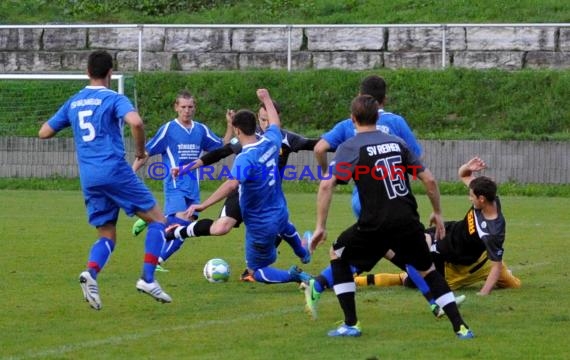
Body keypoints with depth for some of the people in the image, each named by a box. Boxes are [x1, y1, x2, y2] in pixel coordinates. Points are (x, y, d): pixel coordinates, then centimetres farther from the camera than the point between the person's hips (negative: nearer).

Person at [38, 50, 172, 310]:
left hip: (88, 179, 6)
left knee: (107, 237, 12)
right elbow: (135, 122, -23)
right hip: (115, 171, -5)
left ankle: (91, 273, -19)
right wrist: (140, 150, -6)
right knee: (157, 220, 6)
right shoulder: (113, 99, -4)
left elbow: (44, 133, 20)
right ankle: (148, 279, -8)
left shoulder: (73, 103, 13)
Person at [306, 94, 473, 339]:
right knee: (427, 271, 20)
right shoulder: (397, 143, 12)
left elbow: (326, 185, -11)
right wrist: (437, 213, 23)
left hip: (376, 224, -3)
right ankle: (461, 327, 9)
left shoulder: (350, 147, 0)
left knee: (338, 254, 20)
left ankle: (351, 325, 14)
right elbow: (429, 180, 11)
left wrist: (320, 226, -6)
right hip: (408, 222, 4)